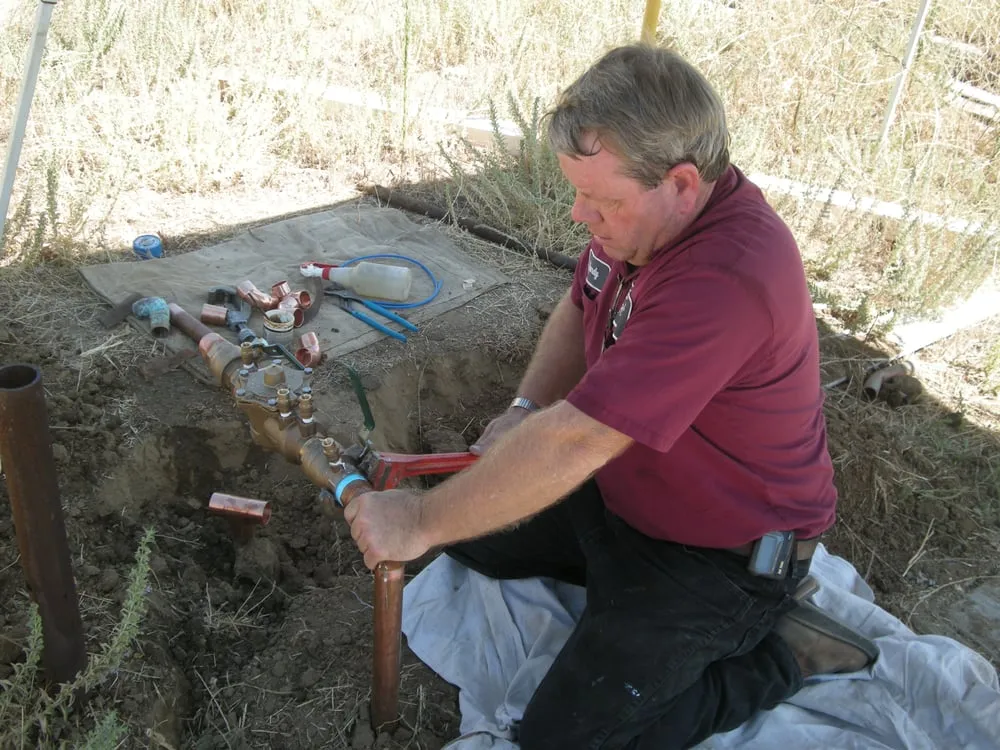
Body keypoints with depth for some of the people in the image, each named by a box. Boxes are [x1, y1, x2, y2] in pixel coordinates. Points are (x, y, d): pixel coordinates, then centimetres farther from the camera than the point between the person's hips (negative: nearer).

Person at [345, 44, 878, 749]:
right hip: (621, 490, 9)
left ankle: (781, 654, 4)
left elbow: (574, 442, -36)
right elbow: (579, 311, 11)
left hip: (723, 553, -8)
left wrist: (421, 522, -26)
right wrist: (525, 413, -6)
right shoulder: (645, 210, -8)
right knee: (475, 534, 12)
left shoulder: (729, 277, -38)